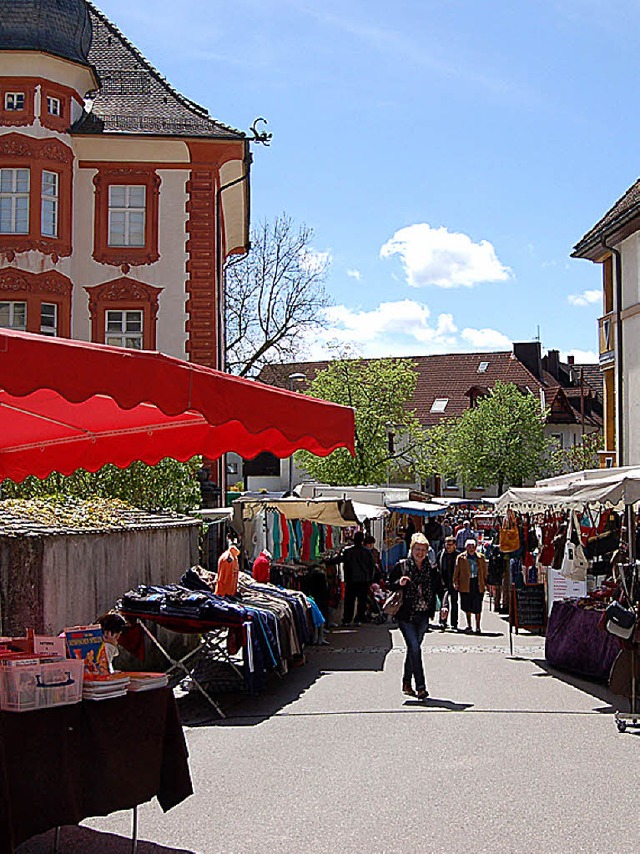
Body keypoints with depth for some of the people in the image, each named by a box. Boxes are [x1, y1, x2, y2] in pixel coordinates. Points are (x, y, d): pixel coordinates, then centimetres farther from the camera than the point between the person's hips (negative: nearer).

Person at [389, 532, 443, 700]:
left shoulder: (432, 568, 6)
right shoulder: (401, 566, -1)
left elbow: (440, 588, 8)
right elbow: (390, 586, 4)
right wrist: (399, 583, -17)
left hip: (423, 615, 4)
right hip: (406, 615, -3)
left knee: (413, 648, 11)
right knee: (415, 648, -12)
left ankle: (407, 683, 26)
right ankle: (420, 687, -11)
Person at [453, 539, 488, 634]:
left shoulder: (481, 558, 9)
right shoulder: (461, 558, 5)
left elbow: (484, 571, 12)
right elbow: (457, 571, 5)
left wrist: (485, 583, 7)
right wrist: (456, 582, -3)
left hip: (478, 584, 0)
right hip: (466, 584, 0)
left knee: (477, 607, -2)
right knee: (467, 607, 6)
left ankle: (477, 626, 7)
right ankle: (468, 625, 18)